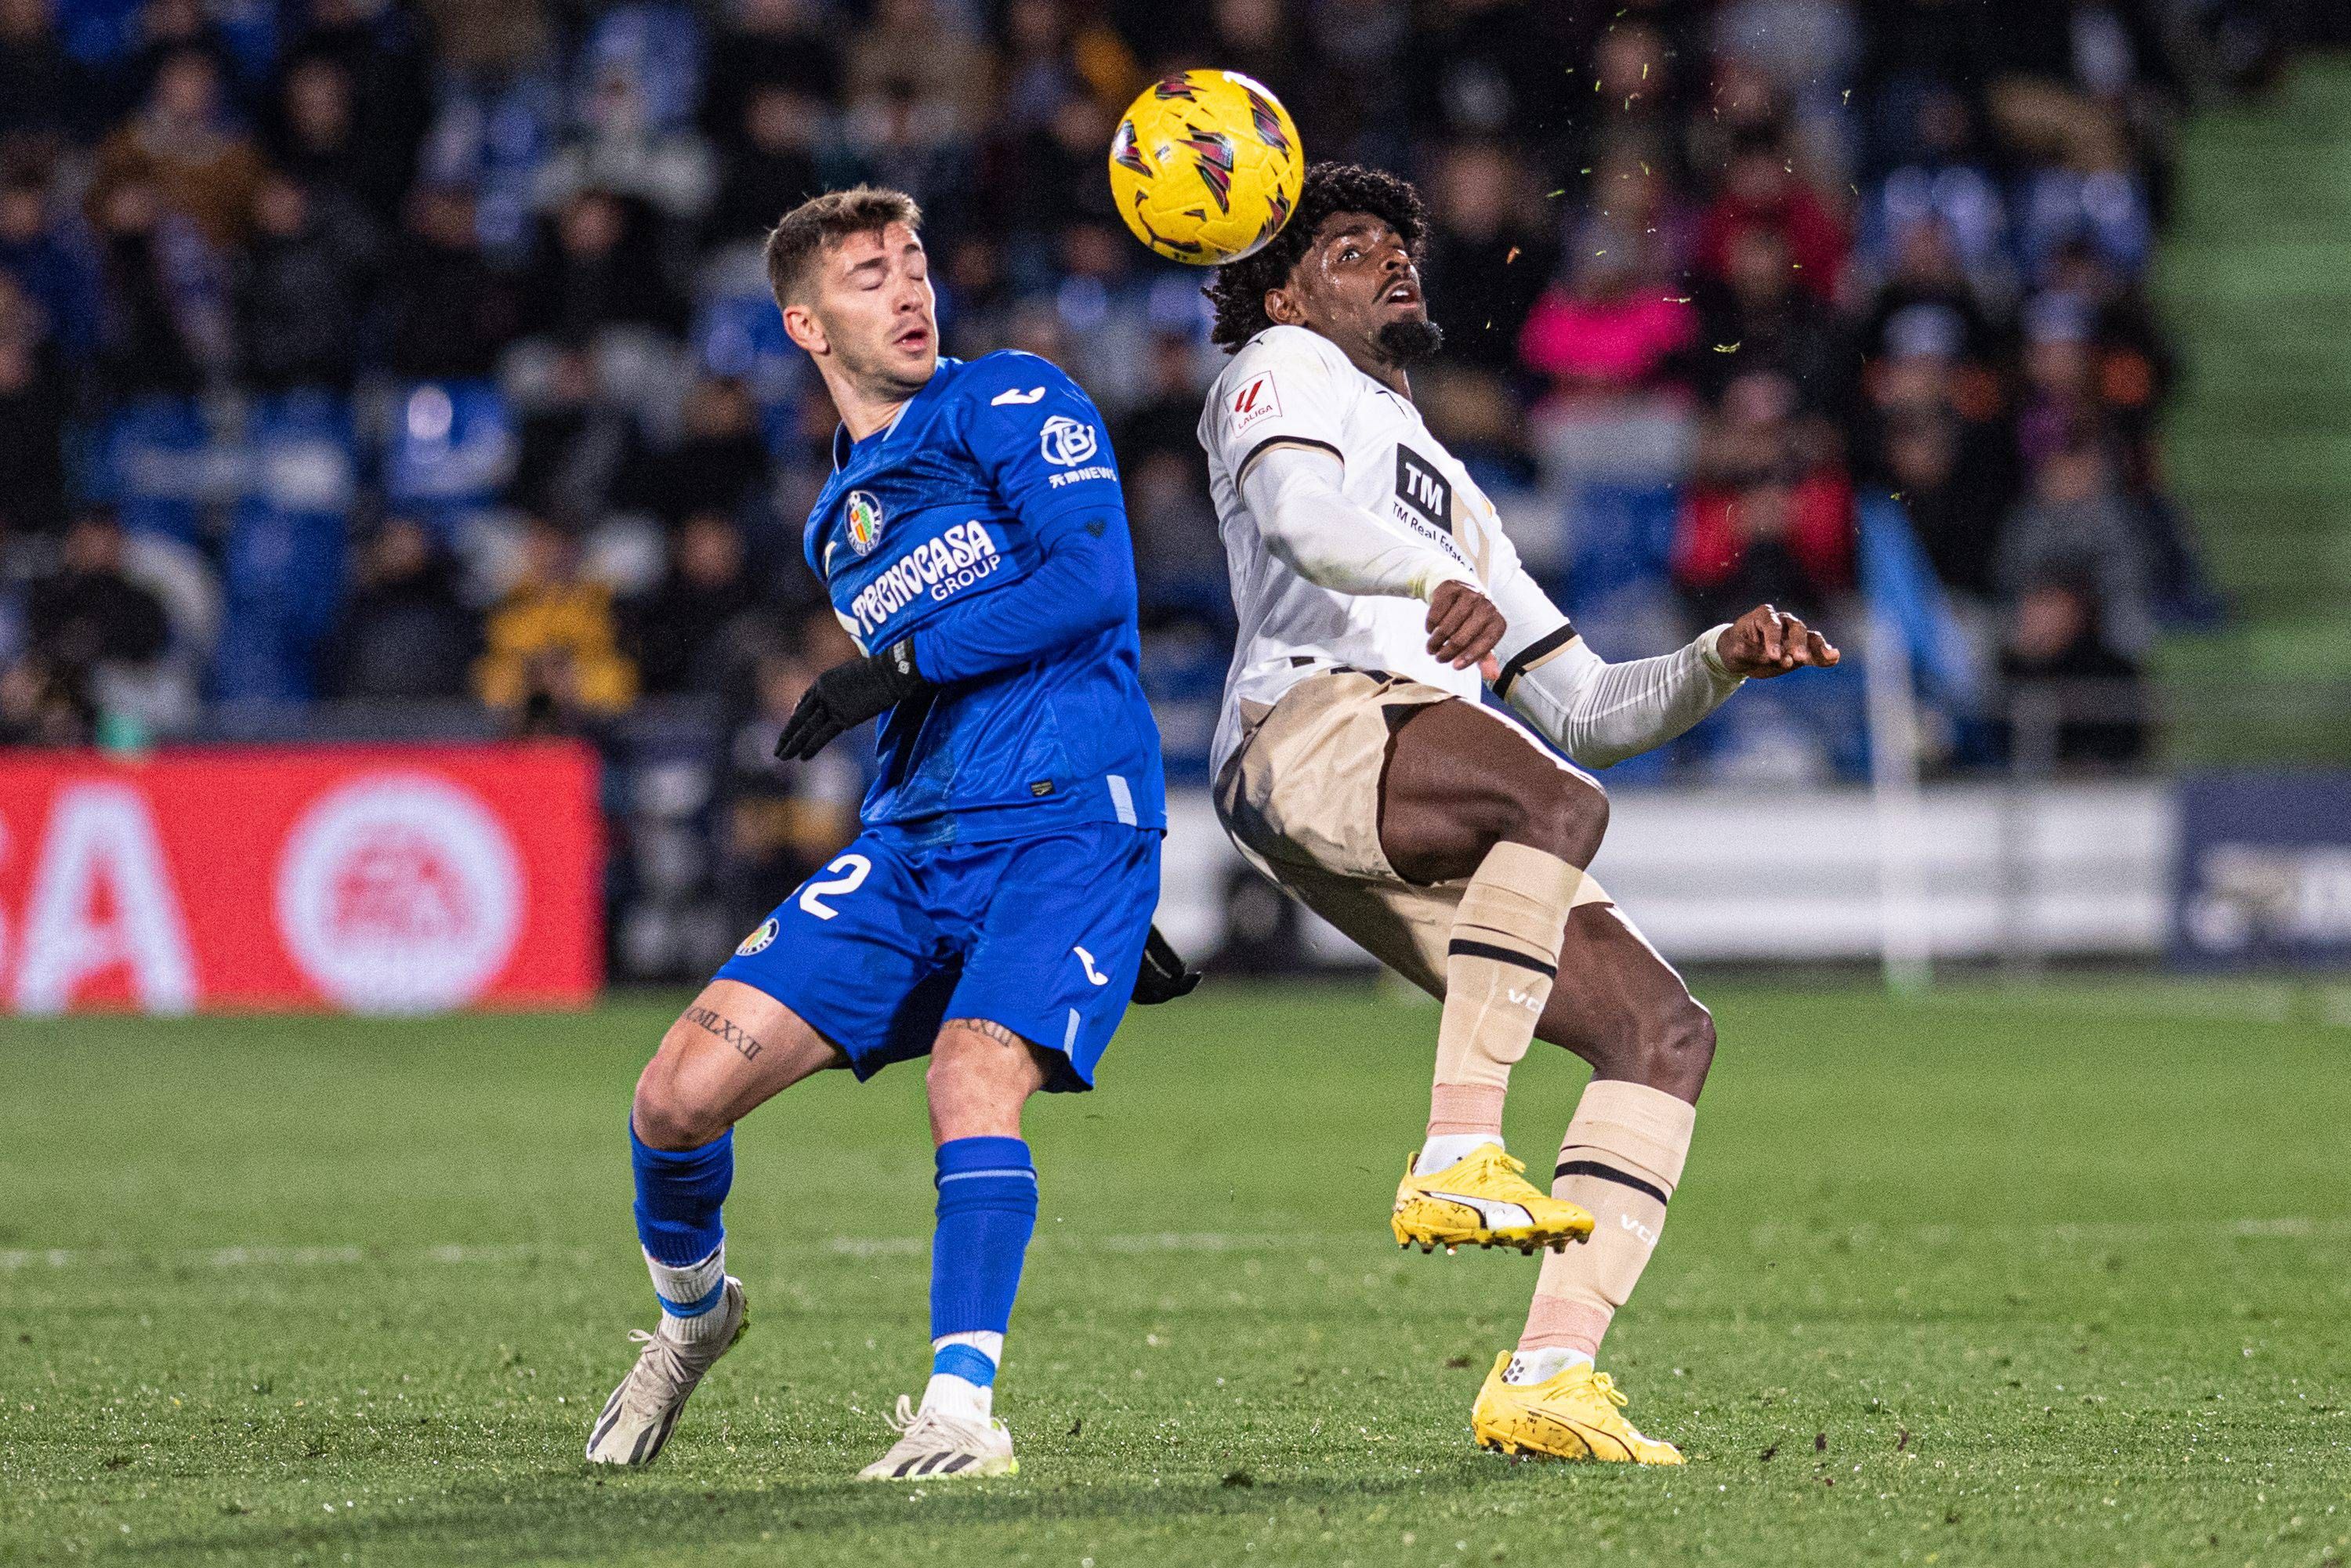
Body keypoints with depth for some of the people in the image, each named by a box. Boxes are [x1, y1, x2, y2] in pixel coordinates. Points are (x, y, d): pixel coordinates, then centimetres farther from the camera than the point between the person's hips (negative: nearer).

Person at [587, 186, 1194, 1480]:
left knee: (974, 1073, -30)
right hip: (911, 843, 6)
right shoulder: (838, 524, 21)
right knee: (678, 1091, -4)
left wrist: (901, 666, -15)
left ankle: (961, 1406, -25)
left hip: (1069, 827, -6)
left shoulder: (1010, 403, 2)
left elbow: (1095, 583, -13)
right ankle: (690, 1312, 24)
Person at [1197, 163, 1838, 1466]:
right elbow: (1302, 512, -6)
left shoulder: (1445, 489, 41)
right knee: (1562, 806, -36)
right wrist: (1441, 581, -26)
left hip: (1440, 841, 8)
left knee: (1663, 1029, -8)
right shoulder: (1282, 370, 20)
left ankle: (1546, 1378, -16)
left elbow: (1581, 711, 37)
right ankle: (1455, 1159, -40)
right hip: (1315, 728, -8)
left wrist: (1719, 663, 19)